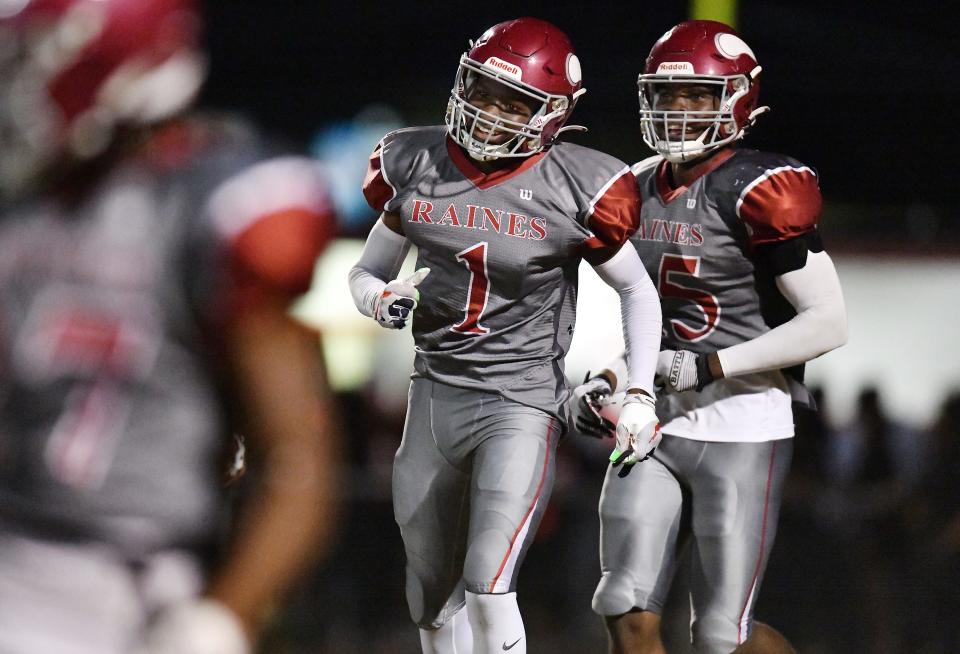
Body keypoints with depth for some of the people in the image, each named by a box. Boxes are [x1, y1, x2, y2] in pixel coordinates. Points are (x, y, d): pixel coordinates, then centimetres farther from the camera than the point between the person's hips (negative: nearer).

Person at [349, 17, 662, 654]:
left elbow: (637, 291, 5)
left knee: (488, 589, -18)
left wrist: (641, 392, -4)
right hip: (436, 394, 5)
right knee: (434, 596, 13)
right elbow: (367, 272, 14)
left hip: (523, 403, -5)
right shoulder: (414, 166, 0)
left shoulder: (575, 190, -10)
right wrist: (385, 302, -9)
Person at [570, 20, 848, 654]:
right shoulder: (640, 190, 11)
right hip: (655, 426, 7)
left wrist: (710, 367, -18)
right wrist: (614, 380, 7)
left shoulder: (758, 192, -13)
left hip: (741, 429, -7)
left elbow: (828, 323, -16)